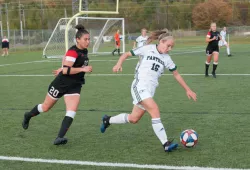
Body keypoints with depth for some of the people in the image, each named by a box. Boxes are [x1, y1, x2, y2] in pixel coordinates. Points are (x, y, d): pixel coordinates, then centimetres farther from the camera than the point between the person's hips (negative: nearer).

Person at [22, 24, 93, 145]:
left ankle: (60, 137, -18)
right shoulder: (73, 52, -24)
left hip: (75, 86, 6)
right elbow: (66, 70, -32)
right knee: (45, 108, 15)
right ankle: (28, 116, 44)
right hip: (61, 84, -6)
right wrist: (83, 69, -33)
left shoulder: (84, 51, 2)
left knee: (72, 112, -15)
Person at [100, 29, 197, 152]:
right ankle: (166, 144, -25)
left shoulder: (167, 59, 11)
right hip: (140, 86, -6)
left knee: (134, 119, 8)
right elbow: (127, 54, 4)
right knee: (155, 110, -24)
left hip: (150, 90, 7)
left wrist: (188, 90, 19)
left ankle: (108, 120, 32)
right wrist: (119, 64, -15)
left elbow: (176, 75, 20)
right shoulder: (147, 49, -2)